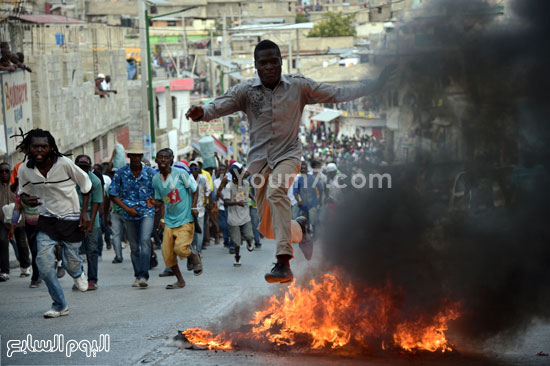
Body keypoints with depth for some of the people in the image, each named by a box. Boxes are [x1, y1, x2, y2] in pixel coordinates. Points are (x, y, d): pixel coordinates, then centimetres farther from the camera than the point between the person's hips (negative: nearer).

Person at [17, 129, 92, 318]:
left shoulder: (64, 163, -19)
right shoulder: (25, 170, -10)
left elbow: (86, 185, -4)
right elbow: (23, 192, 9)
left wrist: (84, 213, -8)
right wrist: (26, 200, -17)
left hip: (71, 219, -2)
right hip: (46, 221, 2)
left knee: (70, 263, 5)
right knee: (44, 264, -12)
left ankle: (79, 273, 46)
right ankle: (60, 306, 6)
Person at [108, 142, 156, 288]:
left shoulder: (150, 172, -2)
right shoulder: (121, 173, -3)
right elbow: (112, 195, 0)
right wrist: (127, 208, -7)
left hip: (147, 212, -1)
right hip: (130, 215, 2)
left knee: (145, 240, -20)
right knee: (134, 247, 8)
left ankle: (143, 275, -24)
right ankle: (138, 276, 21)